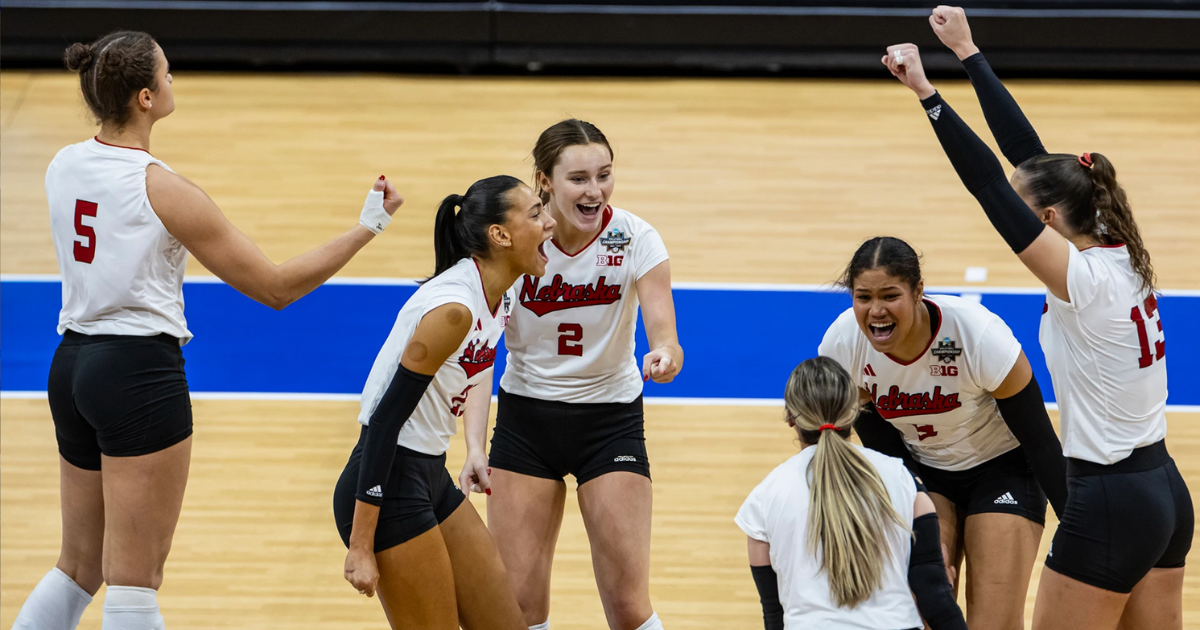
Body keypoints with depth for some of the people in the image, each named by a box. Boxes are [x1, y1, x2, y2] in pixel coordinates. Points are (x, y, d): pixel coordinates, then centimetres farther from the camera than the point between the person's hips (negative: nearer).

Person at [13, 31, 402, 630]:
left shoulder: (63, 166, 4)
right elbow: (274, 286, -11)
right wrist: (367, 227, -5)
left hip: (72, 362, 8)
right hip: (139, 374, -8)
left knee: (79, 565, 18)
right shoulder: (163, 191, -16)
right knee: (133, 582, -1)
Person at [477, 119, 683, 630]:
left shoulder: (635, 239, -16)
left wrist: (664, 357, -47)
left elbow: (664, 334, -22)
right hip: (525, 419, 1)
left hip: (611, 419, -1)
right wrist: (474, 443, -22)